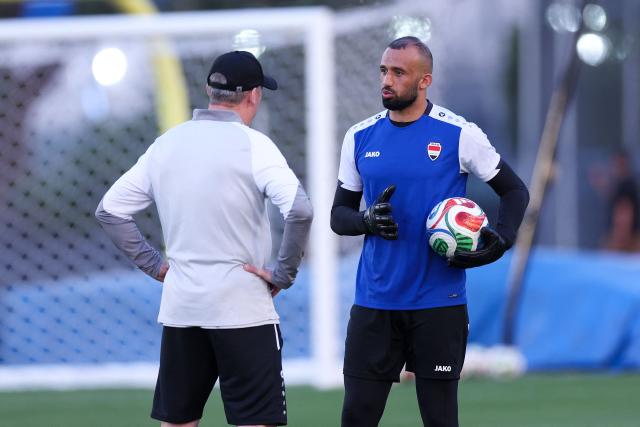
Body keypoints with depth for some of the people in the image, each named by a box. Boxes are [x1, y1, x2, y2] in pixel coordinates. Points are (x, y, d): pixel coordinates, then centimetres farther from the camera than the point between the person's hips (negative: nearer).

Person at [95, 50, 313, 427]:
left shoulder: (165, 145, 7)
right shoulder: (252, 145, -9)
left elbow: (110, 211, 12)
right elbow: (300, 211, -21)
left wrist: (153, 264, 12)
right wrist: (284, 275, -10)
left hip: (179, 309, 5)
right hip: (242, 309, -5)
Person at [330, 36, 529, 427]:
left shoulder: (459, 134, -5)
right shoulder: (360, 138, 6)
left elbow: (515, 191, 4)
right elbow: (339, 215, 12)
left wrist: (501, 241, -13)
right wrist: (368, 221, -10)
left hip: (439, 304, -3)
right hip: (375, 303, 3)